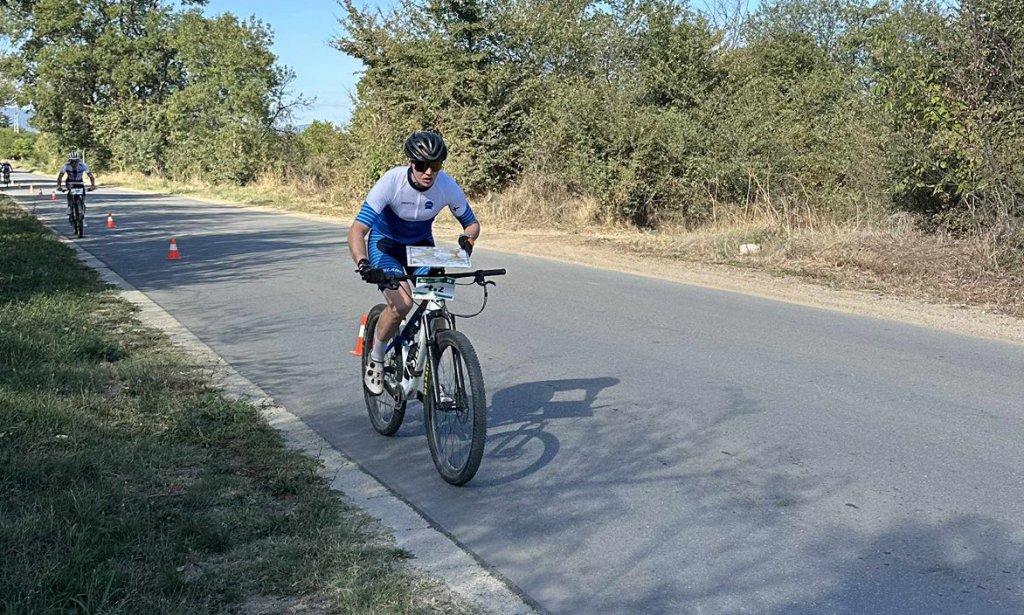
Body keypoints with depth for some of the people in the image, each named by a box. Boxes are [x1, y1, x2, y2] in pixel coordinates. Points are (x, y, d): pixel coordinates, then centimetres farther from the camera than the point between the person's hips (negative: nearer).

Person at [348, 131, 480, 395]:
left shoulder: (448, 186, -23)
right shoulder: (391, 181, -32)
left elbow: (472, 223, -6)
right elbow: (357, 230, -35)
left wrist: (467, 239, -30)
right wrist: (363, 264, -53)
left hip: (421, 244, 3)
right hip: (385, 243, -3)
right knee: (402, 303, -27)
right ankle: (375, 359, 0)